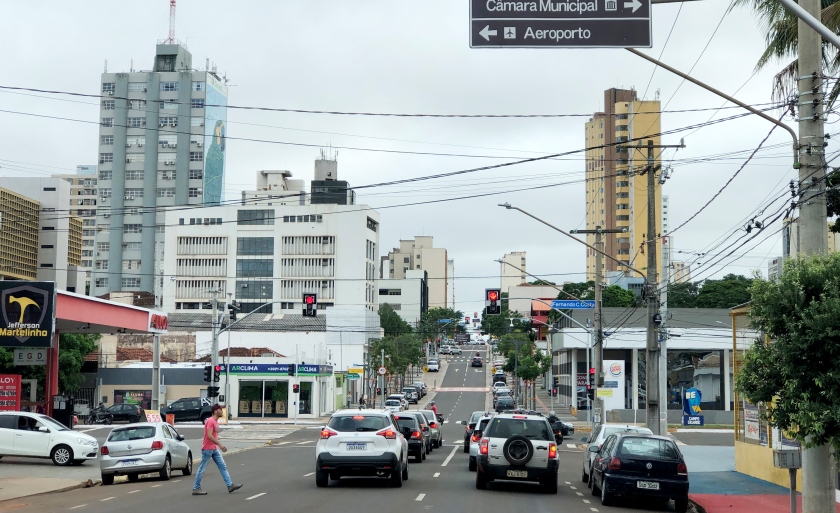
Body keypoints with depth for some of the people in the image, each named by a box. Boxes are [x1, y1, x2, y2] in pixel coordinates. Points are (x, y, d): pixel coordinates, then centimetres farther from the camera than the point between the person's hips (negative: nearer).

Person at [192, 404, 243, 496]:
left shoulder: (215, 421, 14)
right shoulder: (210, 421, -17)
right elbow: (209, 436, -26)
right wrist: (220, 445, -28)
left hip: (214, 449, 10)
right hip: (207, 449, -10)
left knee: (223, 467, 5)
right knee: (202, 469, -2)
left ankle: (230, 485, 3)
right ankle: (196, 489, 5)